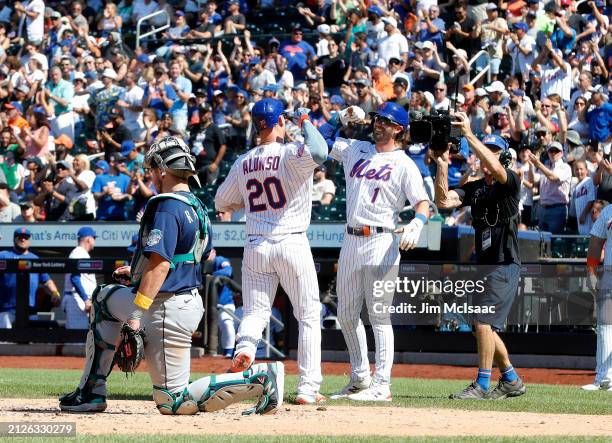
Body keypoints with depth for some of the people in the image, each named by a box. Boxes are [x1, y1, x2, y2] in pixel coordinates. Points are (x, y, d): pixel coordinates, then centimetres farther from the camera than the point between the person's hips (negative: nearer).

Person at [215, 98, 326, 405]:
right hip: (292, 244, -3)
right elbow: (319, 153, -32)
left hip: (256, 247, 3)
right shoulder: (291, 154, -11)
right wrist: (305, 121, -14)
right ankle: (308, 388, 1)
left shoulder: (243, 162, 5)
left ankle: (245, 347, -25)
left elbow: (221, 203, 16)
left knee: (255, 311, 9)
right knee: (309, 316, 6)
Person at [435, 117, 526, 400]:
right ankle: (511, 381, 24)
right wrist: (442, 165, -12)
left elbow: (495, 168, -28)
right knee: (482, 327, 12)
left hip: (505, 265, -8)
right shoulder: (474, 188, 13)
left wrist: (469, 134, -28)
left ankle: (482, 385, -12)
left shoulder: (510, 182, -6)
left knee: (483, 322, -15)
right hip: (483, 266, 8)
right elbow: (443, 201, -1)